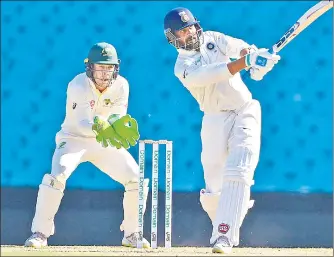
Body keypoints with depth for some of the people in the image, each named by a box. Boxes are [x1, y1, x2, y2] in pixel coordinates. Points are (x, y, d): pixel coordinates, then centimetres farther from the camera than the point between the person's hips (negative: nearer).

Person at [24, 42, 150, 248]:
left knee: (137, 180, -8)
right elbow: (82, 123, -33)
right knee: (57, 175, -29)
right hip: (74, 138, -4)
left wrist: (122, 124, -40)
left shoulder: (121, 85, -11)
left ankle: (131, 235, 9)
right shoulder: (78, 86, -23)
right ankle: (40, 233, -19)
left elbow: (118, 120, -15)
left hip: (105, 142, 4)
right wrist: (100, 128, -55)